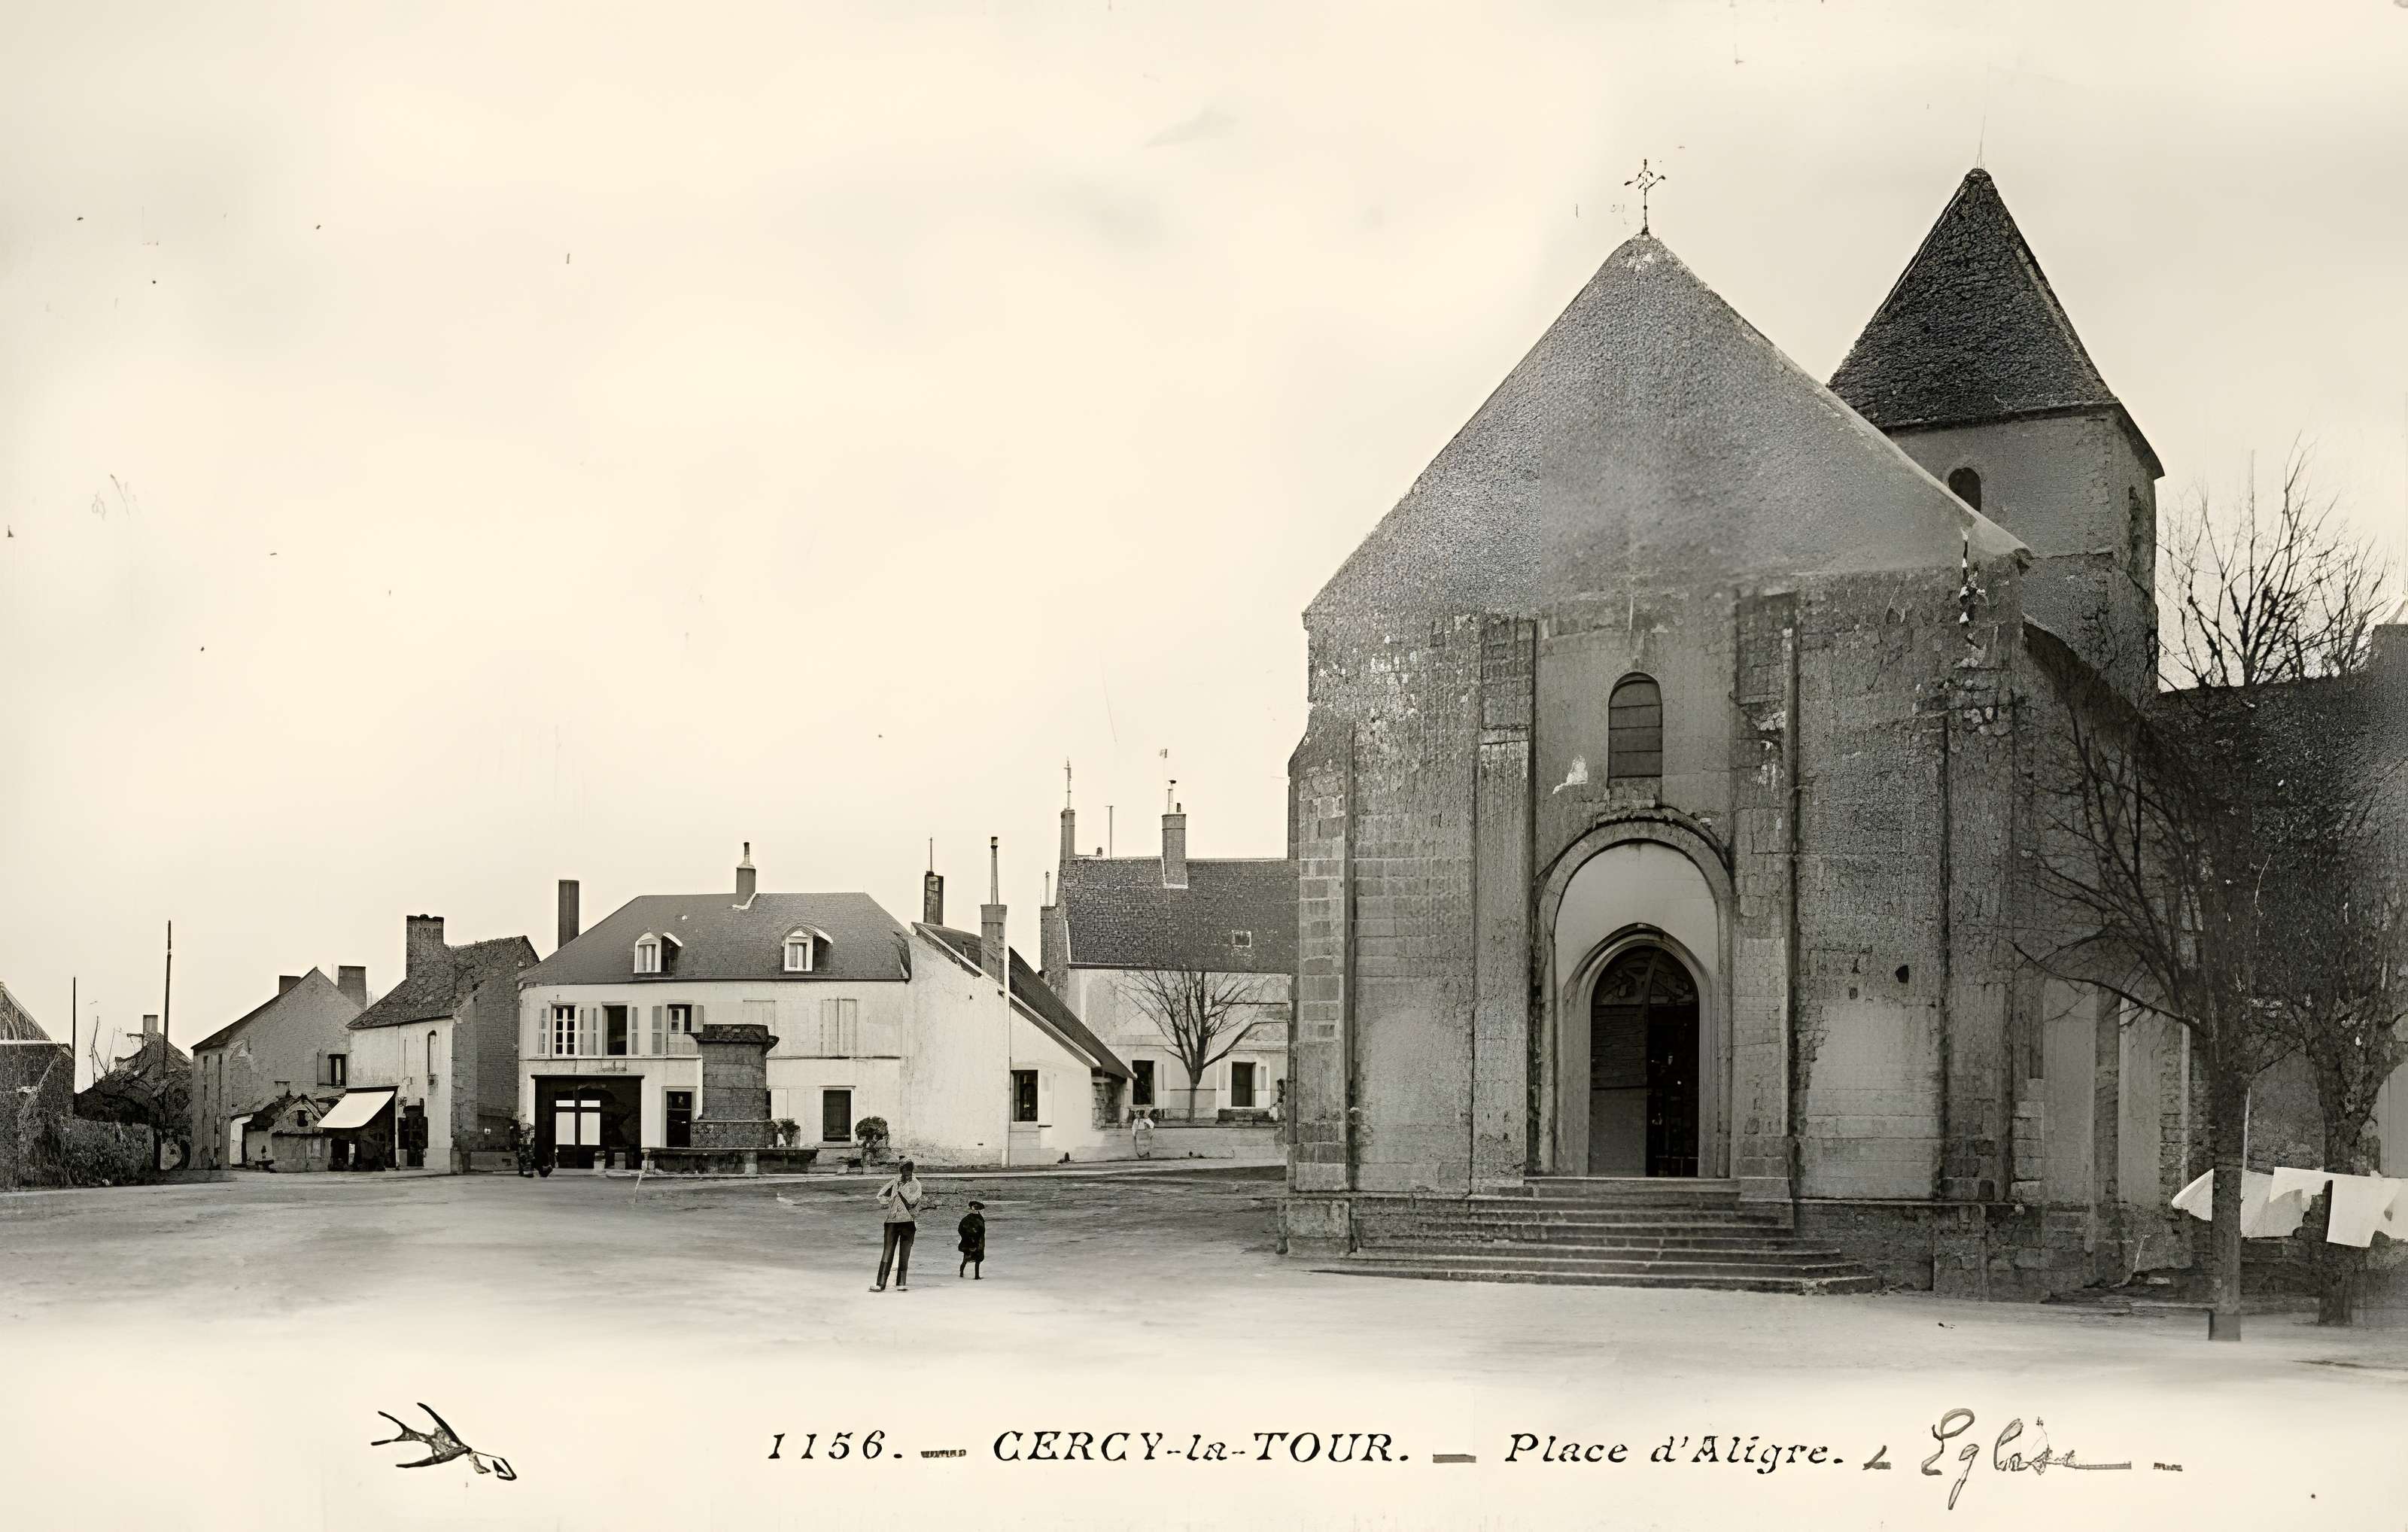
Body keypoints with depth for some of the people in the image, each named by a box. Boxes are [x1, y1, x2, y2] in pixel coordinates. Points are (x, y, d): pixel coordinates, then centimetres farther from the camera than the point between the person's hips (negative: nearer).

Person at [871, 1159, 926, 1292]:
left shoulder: (915, 1185, 1)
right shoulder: (895, 1182, 11)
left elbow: (911, 1200, -14)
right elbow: (881, 1195, 20)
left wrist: (901, 1188, -9)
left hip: (908, 1221, -2)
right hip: (892, 1220, 2)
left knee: (904, 1254, -1)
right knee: (888, 1252, -3)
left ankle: (901, 1284, 2)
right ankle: (881, 1284, -6)